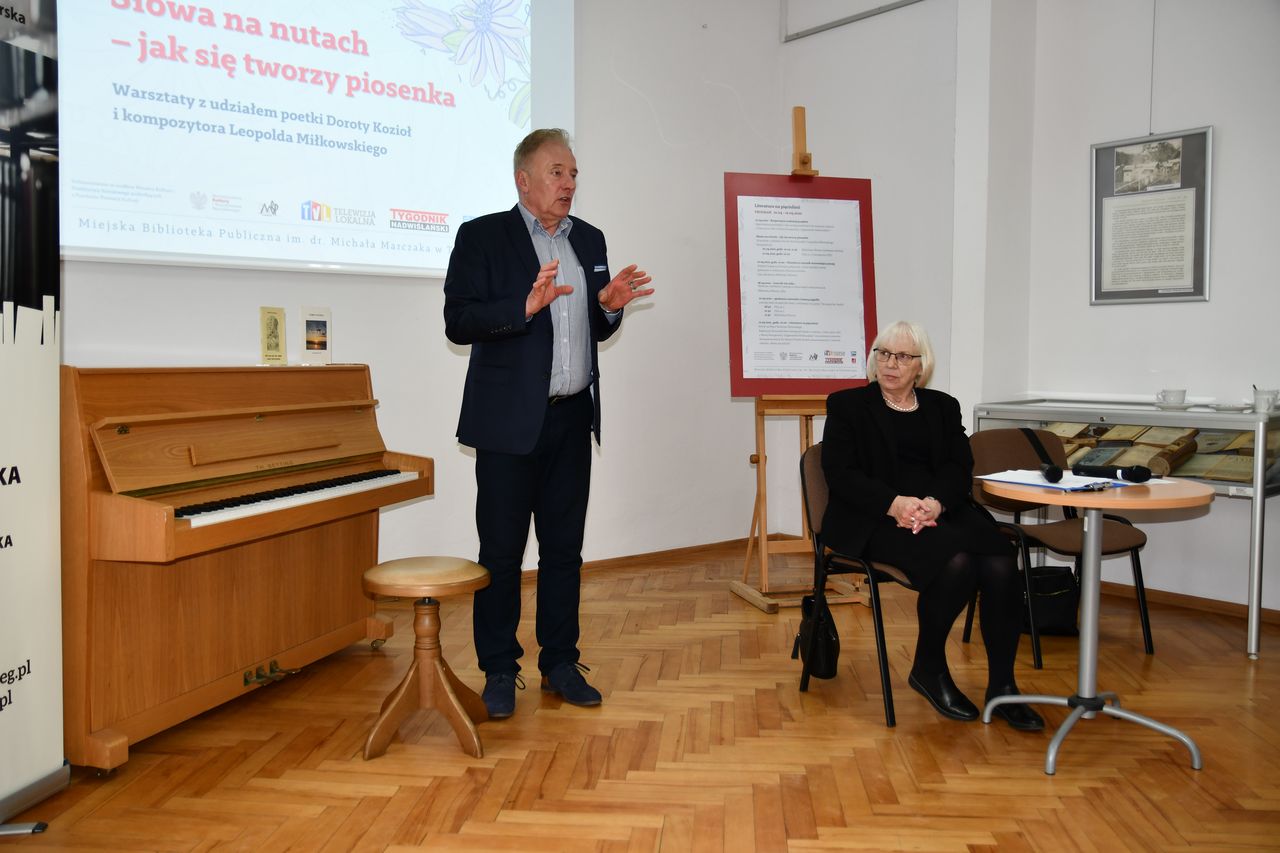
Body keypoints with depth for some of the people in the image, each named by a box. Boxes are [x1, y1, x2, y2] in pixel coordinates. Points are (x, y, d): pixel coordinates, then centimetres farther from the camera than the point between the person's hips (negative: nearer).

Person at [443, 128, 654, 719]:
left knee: (564, 546, 10)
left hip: (572, 419, 5)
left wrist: (610, 305, -4)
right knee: (501, 548, 2)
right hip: (511, 420, -5)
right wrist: (526, 306, -24)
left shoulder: (589, 240, 13)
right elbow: (458, 322, -11)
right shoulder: (482, 236, -3)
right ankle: (499, 671, 16)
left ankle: (560, 663, 22)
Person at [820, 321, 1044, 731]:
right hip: (877, 519, -4)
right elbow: (840, 473, -2)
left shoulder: (943, 406, 20)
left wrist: (935, 502, -15)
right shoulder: (847, 405, 9)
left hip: (942, 510, 4)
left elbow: (960, 468, 8)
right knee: (956, 562, -32)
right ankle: (929, 669, -8)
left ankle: (1002, 687, -12)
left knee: (1001, 565, -25)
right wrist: (895, 504, -19)